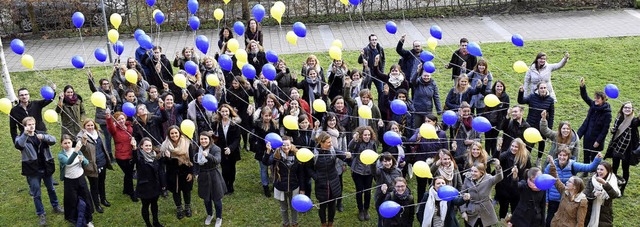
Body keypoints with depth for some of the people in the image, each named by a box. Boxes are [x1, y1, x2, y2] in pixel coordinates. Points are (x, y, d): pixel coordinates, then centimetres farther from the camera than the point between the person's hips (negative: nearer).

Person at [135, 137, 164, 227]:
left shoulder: (155, 155, 1)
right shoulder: (139, 156, -16)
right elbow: (133, 160, -42)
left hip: (155, 185, 5)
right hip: (144, 186, -5)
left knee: (154, 203, 21)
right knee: (145, 205, 11)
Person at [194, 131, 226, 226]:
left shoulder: (216, 149, -18)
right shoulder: (198, 149, -1)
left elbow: (217, 161, -36)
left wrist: (208, 155, -52)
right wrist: (196, 173, 7)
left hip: (214, 176, -4)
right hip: (203, 177, 4)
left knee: (216, 199, 7)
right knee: (206, 198, 17)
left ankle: (219, 218, 28)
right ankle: (209, 215, 41)